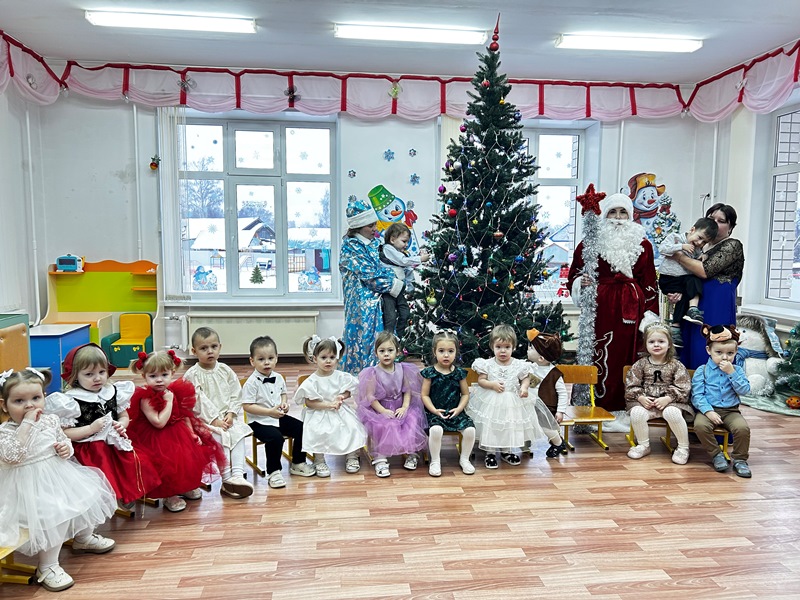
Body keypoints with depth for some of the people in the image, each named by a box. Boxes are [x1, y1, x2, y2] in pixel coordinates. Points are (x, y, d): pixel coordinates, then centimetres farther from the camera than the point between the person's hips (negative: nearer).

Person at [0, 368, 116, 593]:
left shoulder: (50, 421, 2)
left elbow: (65, 440, 16)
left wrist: (67, 448, -8)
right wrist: (27, 423, -31)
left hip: (60, 476, 7)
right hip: (31, 486, -6)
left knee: (86, 498, 12)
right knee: (52, 516, -22)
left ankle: (84, 538, 41)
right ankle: (46, 566, -1)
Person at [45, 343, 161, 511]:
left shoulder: (114, 392, 7)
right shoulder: (70, 401, -8)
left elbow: (124, 416, 18)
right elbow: (64, 433, -10)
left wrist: (121, 425, -4)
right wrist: (91, 429, -18)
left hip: (115, 443, 5)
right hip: (89, 450, -5)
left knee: (140, 461, -10)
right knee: (108, 471, -26)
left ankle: (128, 495, 12)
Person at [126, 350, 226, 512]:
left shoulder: (176, 391, -2)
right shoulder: (145, 398, -21)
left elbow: (184, 416, 9)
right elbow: (159, 422, -29)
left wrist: (192, 433, -1)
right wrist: (169, 401, -26)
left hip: (179, 434, 7)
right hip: (156, 440, -7)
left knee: (195, 453, 5)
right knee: (170, 462, -23)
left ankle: (186, 486, 28)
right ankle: (169, 496, 4)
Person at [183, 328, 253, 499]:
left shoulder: (225, 371, 8)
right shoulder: (192, 375, -6)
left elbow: (235, 394, 6)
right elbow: (199, 401, -12)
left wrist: (231, 414, -9)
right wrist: (214, 419, -17)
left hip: (227, 416, 4)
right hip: (204, 419, -4)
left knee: (239, 434, -21)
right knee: (220, 438, -27)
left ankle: (237, 475, -25)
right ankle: (227, 479, -22)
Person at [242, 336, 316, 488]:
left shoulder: (278, 378, 5)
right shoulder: (252, 383, -15)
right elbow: (247, 406, -17)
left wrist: (284, 403, -2)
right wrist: (269, 412, -23)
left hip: (279, 417, 7)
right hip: (259, 421, -7)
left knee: (301, 428, -2)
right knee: (275, 437, -31)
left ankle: (297, 464, 16)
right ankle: (273, 472, -14)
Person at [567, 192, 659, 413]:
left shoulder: (642, 245, 10)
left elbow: (649, 285, 10)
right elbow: (574, 274, 10)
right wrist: (581, 282, -13)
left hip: (629, 310, 2)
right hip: (598, 309, -2)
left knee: (625, 357, 3)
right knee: (596, 357, -3)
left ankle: (622, 407, 14)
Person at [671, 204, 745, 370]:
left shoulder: (732, 246, -3)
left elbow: (705, 271, -16)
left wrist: (677, 255, -9)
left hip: (717, 308, -7)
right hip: (695, 303, 7)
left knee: (706, 354, -7)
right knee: (689, 350, 6)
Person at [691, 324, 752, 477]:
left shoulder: (737, 370, 9)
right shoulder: (702, 371, 0)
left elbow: (744, 390, -6)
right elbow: (697, 395, -6)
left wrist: (731, 373, -13)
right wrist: (708, 411, -19)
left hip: (731, 411, 2)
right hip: (708, 410, -2)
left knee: (743, 427, -28)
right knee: (700, 425, -32)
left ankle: (740, 459, -5)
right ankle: (716, 455, -8)